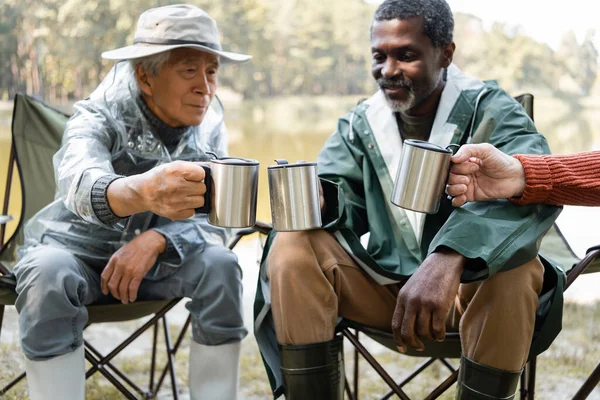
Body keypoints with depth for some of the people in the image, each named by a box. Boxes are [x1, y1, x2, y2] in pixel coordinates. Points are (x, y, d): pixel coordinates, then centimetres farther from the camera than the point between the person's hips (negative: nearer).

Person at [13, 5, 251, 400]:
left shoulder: (210, 126, -10)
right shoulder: (99, 117, -22)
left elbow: (216, 218, -15)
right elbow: (80, 184, -45)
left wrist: (155, 240, -37)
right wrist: (142, 192, -70)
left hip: (152, 254, 3)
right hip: (79, 249, -3)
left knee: (220, 265, -24)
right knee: (48, 274, -35)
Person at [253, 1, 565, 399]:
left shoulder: (488, 110, -12)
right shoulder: (362, 123, 5)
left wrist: (447, 260, -50)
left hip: (468, 285, -3)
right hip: (383, 281, 4)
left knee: (515, 268, -35)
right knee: (292, 245, -17)